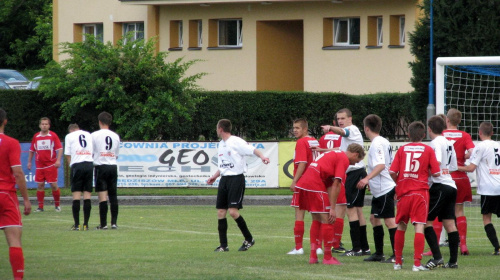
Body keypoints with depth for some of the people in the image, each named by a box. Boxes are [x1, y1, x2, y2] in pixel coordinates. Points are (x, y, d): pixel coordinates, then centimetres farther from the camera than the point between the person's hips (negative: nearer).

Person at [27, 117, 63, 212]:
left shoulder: (53, 135, -2)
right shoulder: (36, 136, 9)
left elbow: (59, 149, -5)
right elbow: (32, 150, 18)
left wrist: (58, 160, -16)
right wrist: (29, 162, 13)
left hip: (51, 165, -3)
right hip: (39, 165, 3)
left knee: (53, 185, -4)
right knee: (40, 185, 1)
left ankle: (57, 205, 10)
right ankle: (40, 207, 6)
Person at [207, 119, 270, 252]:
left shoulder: (236, 142, -9)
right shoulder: (221, 144, 17)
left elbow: (252, 149, -18)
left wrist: (262, 156, -35)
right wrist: (215, 176, 28)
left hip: (236, 178, -8)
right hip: (224, 179, 8)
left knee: (233, 211, -15)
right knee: (220, 212, 2)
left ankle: (249, 239, 1)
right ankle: (223, 245, 7)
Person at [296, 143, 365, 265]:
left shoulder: (334, 155, 26)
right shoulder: (344, 159, -2)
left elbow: (329, 185, 23)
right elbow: (335, 185, -10)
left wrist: (330, 206, 17)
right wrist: (332, 208, -9)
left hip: (303, 184, 10)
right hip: (315, 185, -10)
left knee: (317, 220, 18)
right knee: (327, 221, -2)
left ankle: (313, 256, 18)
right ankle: (328, 258, 2)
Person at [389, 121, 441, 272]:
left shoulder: (402, 149, 5)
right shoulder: (428, 150, 0)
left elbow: (392, 172, -2)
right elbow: (436, 173, -4)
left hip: (403, 192, 2)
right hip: (420, 191, -2)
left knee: (401, 226, 14)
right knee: (419, 227, -5)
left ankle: (398, 262, 19)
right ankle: (417, 263, -14)